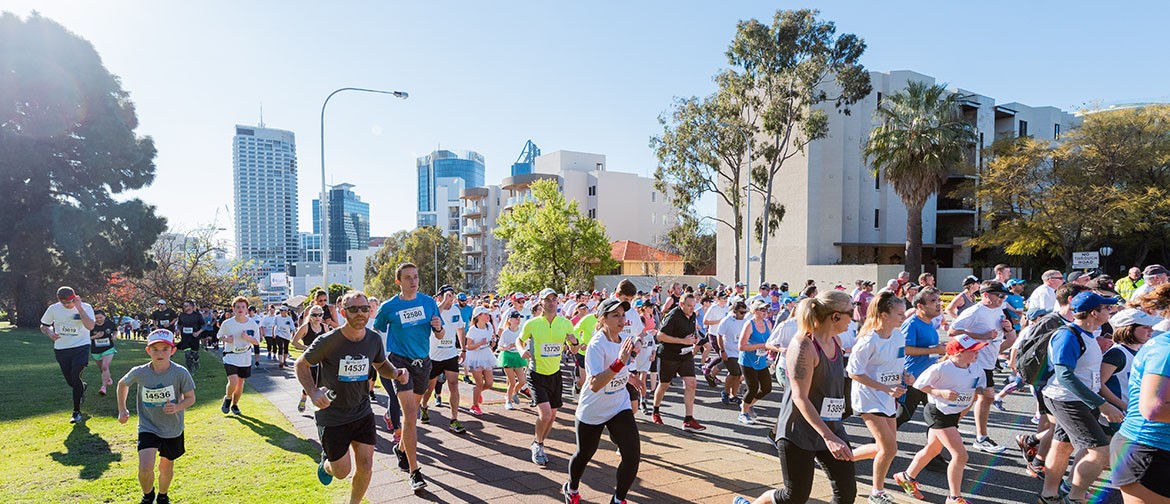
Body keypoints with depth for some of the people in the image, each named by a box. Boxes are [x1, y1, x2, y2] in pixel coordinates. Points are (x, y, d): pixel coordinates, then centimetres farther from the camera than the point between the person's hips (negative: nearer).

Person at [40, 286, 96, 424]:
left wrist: (79, 308, -27)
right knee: (70, 381, 9)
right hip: (61, 349, 4)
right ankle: (82, 387, 47)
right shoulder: (53, 309, -2)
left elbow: (90, 326, -24)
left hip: (81, 347, -3)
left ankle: (76, 412, -2)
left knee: (75, 378, -13)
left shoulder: (85, 307, -10)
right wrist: (49, 333, -11)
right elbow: (43, 326, 11)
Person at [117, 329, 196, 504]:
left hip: (173, 430, 0)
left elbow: (191, 398, -8)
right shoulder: (139, 372, -13)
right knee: (145, 468, -16)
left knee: (166, 467, 16)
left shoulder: (180, 373, -18)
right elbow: (122, 384, 10)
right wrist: (122, 409, 7)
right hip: (148, 428, 0)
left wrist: (177, 407, -28)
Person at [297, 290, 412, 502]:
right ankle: (326, 463, 42)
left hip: (362, 413, 4)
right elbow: (301, 364, -6)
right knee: (342, 471, 4)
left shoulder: (374, 339, -7)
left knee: (365, 466, 2)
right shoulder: (328, 341, -20)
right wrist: (313, 393, -21)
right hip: (332, 416, -3)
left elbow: (381, 365, 11)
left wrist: (396, 372, -12)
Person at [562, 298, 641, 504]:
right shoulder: (596, 345, -26)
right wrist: (619, 362, -47)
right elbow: (594, 384, -40)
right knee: (584, 455, 16)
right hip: (593, 410, -5)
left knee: (633, 456, -9)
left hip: (620, 407, 5)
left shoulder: (623, 340, -4)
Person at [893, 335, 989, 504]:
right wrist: (941, 393, -25)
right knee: (960, 455, -11)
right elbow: (919, 384, -14)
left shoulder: (976, 369, -4)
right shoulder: (941, 368, -24)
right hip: (938, 414, -8)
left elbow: (978, 389, 12)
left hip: (955, 414, 8)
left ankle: (906, 477, 42)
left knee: (933, 449, 22)